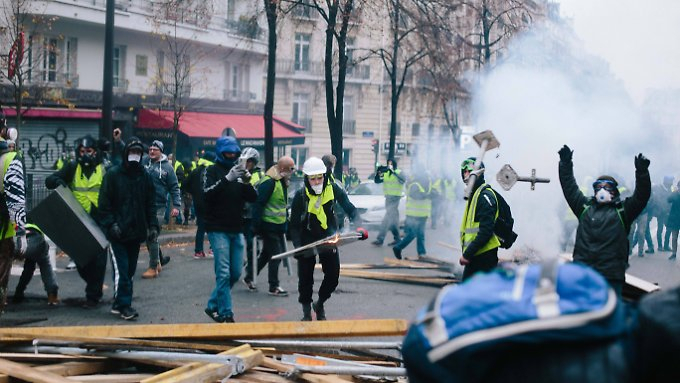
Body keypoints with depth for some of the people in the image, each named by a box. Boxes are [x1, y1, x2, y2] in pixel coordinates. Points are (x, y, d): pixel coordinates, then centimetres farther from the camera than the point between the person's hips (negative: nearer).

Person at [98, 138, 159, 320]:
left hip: (136, 231, 4)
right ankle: (123, 305, -5)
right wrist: (110, 224, -13)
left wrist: (153, 226, 2)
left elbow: (151, 204, 12)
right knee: (121, 269, -10)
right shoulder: (113, 174, -2)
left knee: (129, 269, 8)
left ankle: (120, 303, 17)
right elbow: (104, 203, -3)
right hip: (117, 231, -4)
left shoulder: (145, 176, 10)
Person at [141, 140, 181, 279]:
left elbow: (174, 188, 1)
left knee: (152, 237, -6)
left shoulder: (167, 167, -1)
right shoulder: (143, 162, 6)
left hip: (158, 206, -4)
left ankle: (153, 267, 1)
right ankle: (159, 260, 29)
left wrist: (176, 205, -7)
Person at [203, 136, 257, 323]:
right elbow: (207, 193, -18)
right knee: (224, 273, -10)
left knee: (236, 272, 7)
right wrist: (228, 178, -26)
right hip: (218, 229, -6)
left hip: (237, 230, 6)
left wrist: (247, 181, -13)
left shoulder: (239, 171, 12)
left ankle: (213, 306, 22)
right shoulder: (213, 171, -1)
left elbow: (253, 198, 6)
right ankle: (225, 314, -5)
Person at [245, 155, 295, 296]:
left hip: (279, 225, 10)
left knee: (267, 254, 16)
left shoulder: (282, 181, 12)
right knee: (276, 255, -5)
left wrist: (286, 220, 20)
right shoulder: (269, 182, -19)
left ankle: (249, 277, 29)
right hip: (269, 225, -10)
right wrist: (257, 226, -21)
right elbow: (258, 204, -20)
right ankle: (274, 287, 3)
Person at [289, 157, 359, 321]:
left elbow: (350, 209, -6)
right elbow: (294, 224, -14)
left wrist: (358, 225, -26)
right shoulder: (300, 195, -17)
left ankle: (320, 304, 25)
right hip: (307, 241, -2)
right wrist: (297, 247, -26)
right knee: (305, 278, 1)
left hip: (328, 239, 2)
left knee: (333, 276, -1)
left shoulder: (333, 189, -13)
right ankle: (306, 311, 22)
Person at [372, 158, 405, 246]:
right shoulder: (385, 173, 12)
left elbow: (403, 180, -26)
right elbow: (377, 181, 7)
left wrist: (393, 172, -35)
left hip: (395, 198, -7)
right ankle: (397, 238, 22)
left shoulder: (398, 172, -7)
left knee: (387, 219, -12)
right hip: (388, 197, 7)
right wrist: (378, 173, -12)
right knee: (393, 220, 13)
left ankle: (380, 239, -16)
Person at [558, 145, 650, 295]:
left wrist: (642, 172, -14)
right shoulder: (585, 206, 16)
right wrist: (565, 164, 12)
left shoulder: (622, 210, 9)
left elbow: (641, 196, 0)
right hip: (581, 271, 2)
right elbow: (570, 188, 18)